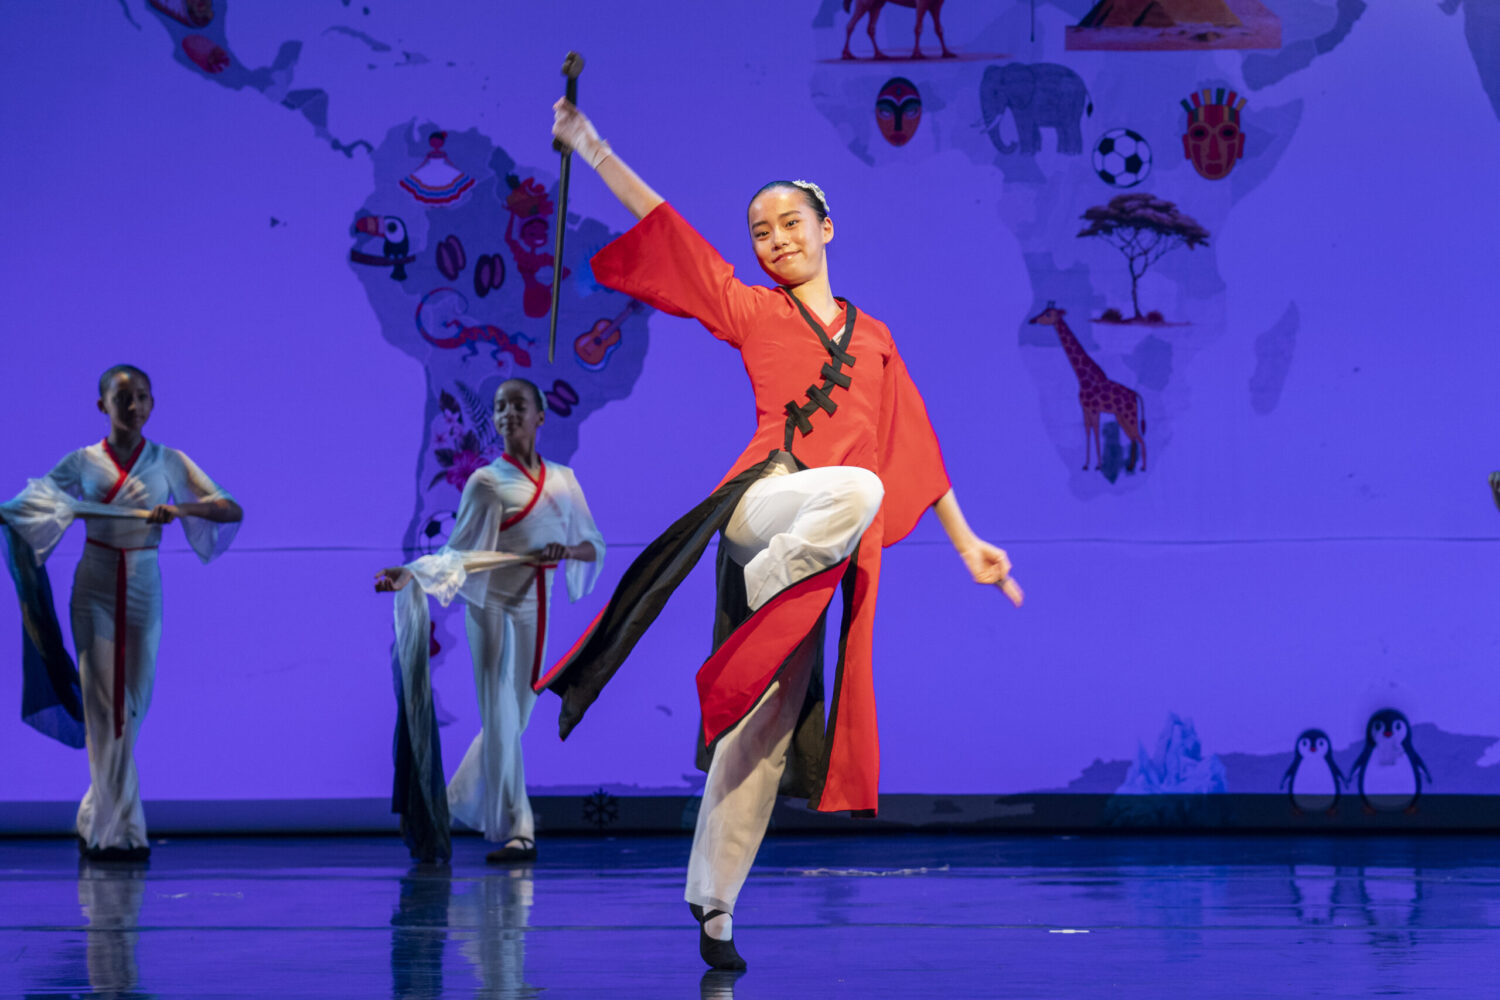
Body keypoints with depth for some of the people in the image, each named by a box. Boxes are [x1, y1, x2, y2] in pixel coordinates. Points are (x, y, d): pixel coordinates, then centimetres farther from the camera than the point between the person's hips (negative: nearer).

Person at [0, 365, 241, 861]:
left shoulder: (169, 462, 3)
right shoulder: (82, 463, 3)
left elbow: (233, 511, -4)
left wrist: (182, 509, -21)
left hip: (143, 588, 1)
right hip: (94, 587, -1)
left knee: (132, 704, 3)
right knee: (103, 703, -6)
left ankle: (99, 819, 18)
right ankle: (121, 828, -4)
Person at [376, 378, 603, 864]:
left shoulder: (563, 481, 12)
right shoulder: (486, 482, -1)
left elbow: (596, 546, 12)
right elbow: (457, 552, -6)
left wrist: (568, 550, -10)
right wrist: (410, 573, -21)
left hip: (539, 606, 4)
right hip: (494, 603, -4)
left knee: (515, 715, 8)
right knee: (500, 715, -9)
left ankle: (462, 802, 27)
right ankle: (516, 831, -8)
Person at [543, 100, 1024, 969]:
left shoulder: (872, 337, 21)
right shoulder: (752, 312, 13)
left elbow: (915, 448, 21)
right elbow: (663, 227, 10)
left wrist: (966, 544, 19)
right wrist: (591, 146, 7)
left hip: (819, 557, 3)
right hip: (763, 505, -3)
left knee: (766, 730, 1)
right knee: (856, 490, -38)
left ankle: (714, 904, 6)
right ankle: (746, 610, -21)